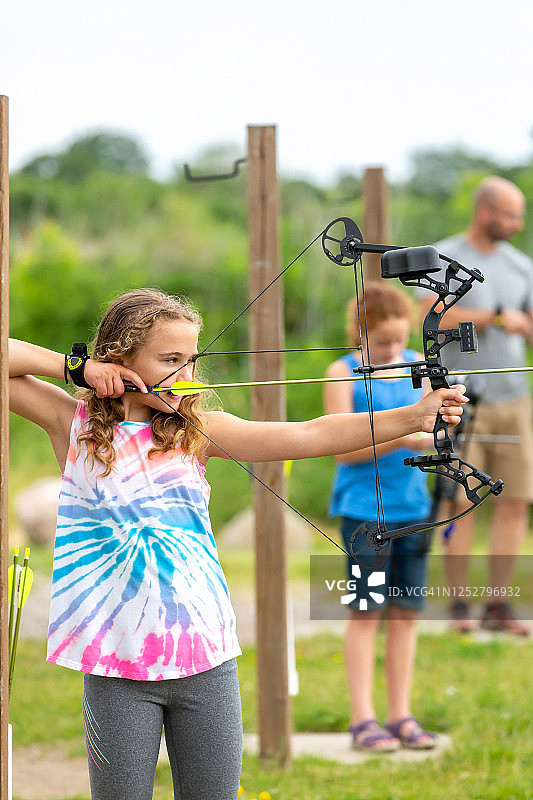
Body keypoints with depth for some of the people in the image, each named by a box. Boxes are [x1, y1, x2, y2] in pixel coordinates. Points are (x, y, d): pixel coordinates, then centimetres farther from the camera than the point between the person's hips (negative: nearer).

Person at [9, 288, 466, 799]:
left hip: (206, 660, 2)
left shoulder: (198, 430, 5)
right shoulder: (74, 424, 2)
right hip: (118, 666, -2)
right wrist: (78, 367, -6)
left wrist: (413, 417, -15)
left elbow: (309, 436, -5)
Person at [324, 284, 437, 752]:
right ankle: (362, 718, 0)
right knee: (366, 611, -3)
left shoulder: (417, 366, 10)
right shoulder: (343, 373, -4)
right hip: (364, 507, -4)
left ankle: (401, 715, 11)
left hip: (411, 505, 5)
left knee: (406, 612, 5)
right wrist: (404, 438, -20)